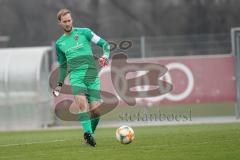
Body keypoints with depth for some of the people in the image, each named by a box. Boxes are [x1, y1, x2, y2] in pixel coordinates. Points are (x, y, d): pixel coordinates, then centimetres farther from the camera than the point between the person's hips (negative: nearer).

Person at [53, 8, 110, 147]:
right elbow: (63, 65, 29)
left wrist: (105, 56, -14)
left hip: (92, 75, -1)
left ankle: (90, 133, 13)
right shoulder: (60, 43, 18)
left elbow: (105, 44, 6)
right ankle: (88, 133, -31)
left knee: (95, 109, -9)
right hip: (76, 76, 1)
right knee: (83, 103, -26)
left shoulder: (84, 32, 8)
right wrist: (60, 84, 23)